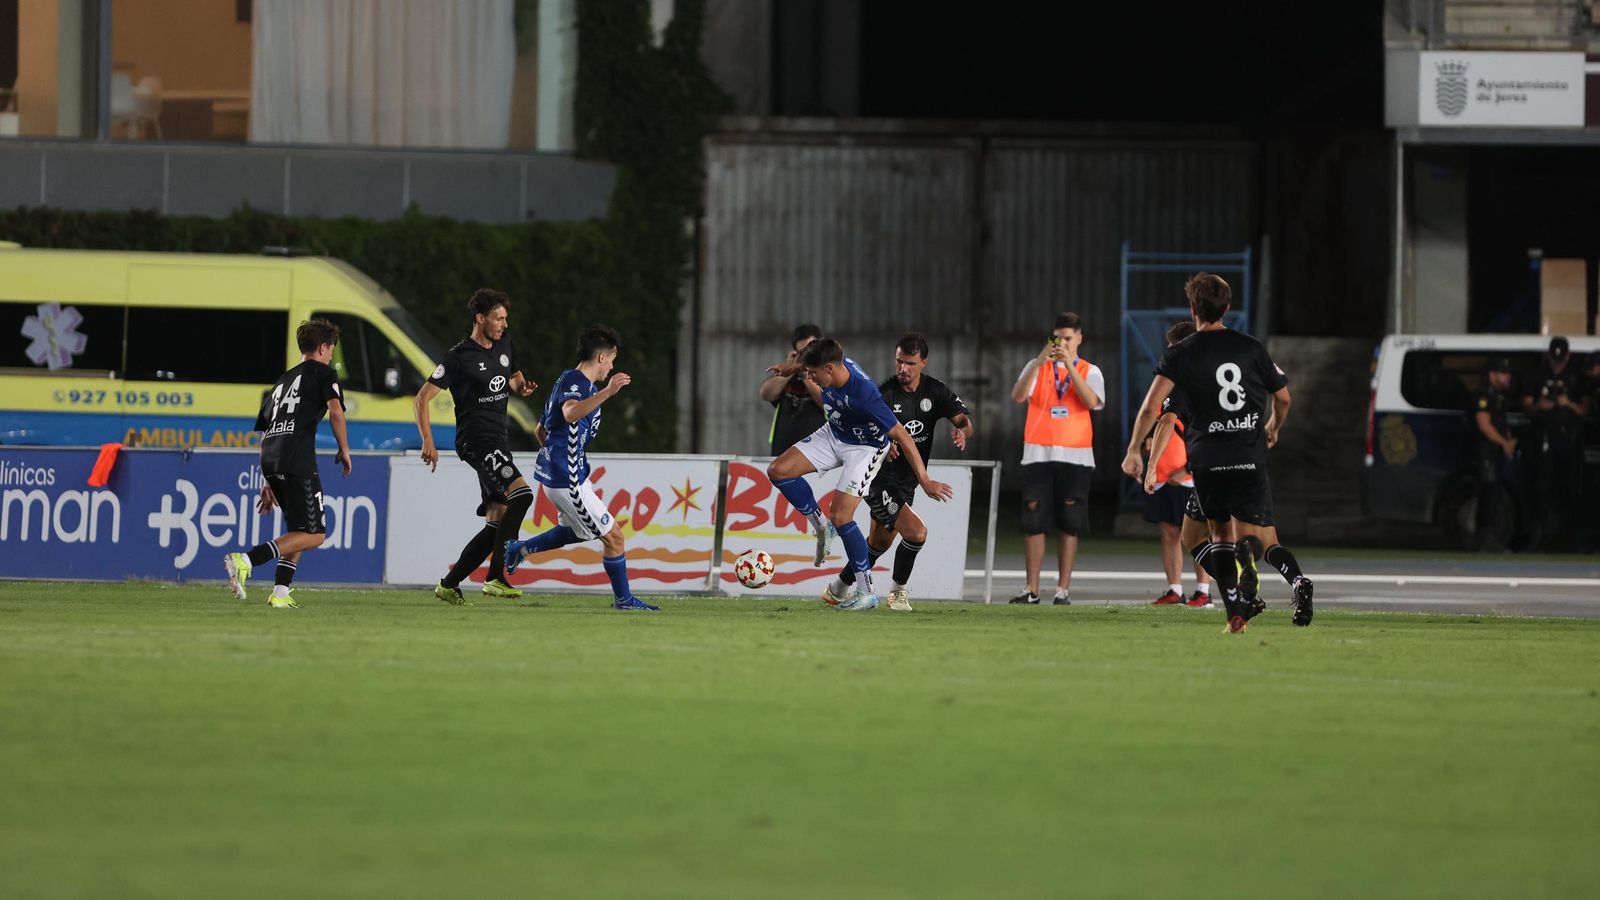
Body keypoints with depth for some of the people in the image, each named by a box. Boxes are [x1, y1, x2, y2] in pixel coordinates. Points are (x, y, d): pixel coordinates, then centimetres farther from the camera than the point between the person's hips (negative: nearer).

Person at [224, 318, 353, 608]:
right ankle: (246, 561, -21)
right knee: (313, 535, -5)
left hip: (270, 461, 8)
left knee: (299, 530, 22)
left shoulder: (282, 380, 29)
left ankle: (280, 592, 10)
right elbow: (335, 412, -10)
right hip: (298, 460, -8)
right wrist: (344, 450, 4)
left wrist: (269, 483, 32)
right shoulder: (322, 372, 8)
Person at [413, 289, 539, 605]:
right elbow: (422, 399, -9)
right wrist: (428, 441, -18)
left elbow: (515, 378, 31)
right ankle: (495, 578, -26)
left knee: (496, 523, 4)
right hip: (475, 439, -9)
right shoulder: (459, 357, -10)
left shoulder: (504, 345, 12)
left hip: (498, 441, 9)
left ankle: (450, 584, 11)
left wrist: (522, 387, 6)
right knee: (522, 493, -26)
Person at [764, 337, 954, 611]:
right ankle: (821, 527, 13)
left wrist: (925, 482, -32)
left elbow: (902, 436, -35)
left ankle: (866, 593, -4)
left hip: (865, 447, -7)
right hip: (833, 435, 7)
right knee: (778, 471, -5)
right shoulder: (835, 365, -21)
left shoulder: (864, 395, -40)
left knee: (840, 517, -16)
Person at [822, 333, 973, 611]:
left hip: (907, 481, 7)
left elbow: (963, 419, -4)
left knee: (880, 542, 18)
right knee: (917, 532, -20)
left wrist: (962, 430, -29)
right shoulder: (884, 393, -17)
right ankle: (899, 591, 2)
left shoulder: (934, 390, -1)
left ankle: (838, 589, 37)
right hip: (880, 480, -7)